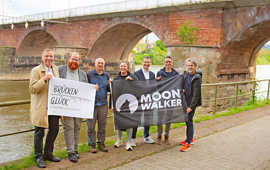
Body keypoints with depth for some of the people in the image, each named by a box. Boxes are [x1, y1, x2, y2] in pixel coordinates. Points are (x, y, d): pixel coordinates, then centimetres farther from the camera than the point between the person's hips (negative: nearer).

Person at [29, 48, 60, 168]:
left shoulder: (55, 69, 11)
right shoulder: (36, 70, -8)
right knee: (39, 132, 2)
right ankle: (38, 157, 16)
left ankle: (48, 154, 29)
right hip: (41, 107, -6)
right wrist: (44, 79, -26)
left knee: (54, 129, 13)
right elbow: (32, 89, -15)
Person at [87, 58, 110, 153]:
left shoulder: (106, 75, 13)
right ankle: (92, 145, 12)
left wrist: (110, 85, -5)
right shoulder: (89, 74, 1)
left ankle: (101, 144, 19)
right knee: (91, 126, 1)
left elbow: (109, 89, 16)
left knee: (102, 125, 8)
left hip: (103, 103, 4)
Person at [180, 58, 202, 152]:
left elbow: (196, 94, -18)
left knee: (189, 120, -7)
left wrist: (191, 107, -21)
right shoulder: (185, 74, 4)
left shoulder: (197, 78, -15)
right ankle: (190, 139, 32)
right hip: (185, 101, 7)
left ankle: (188, 143, -2)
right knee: (187, 120, 16)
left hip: (192, 102, -7)